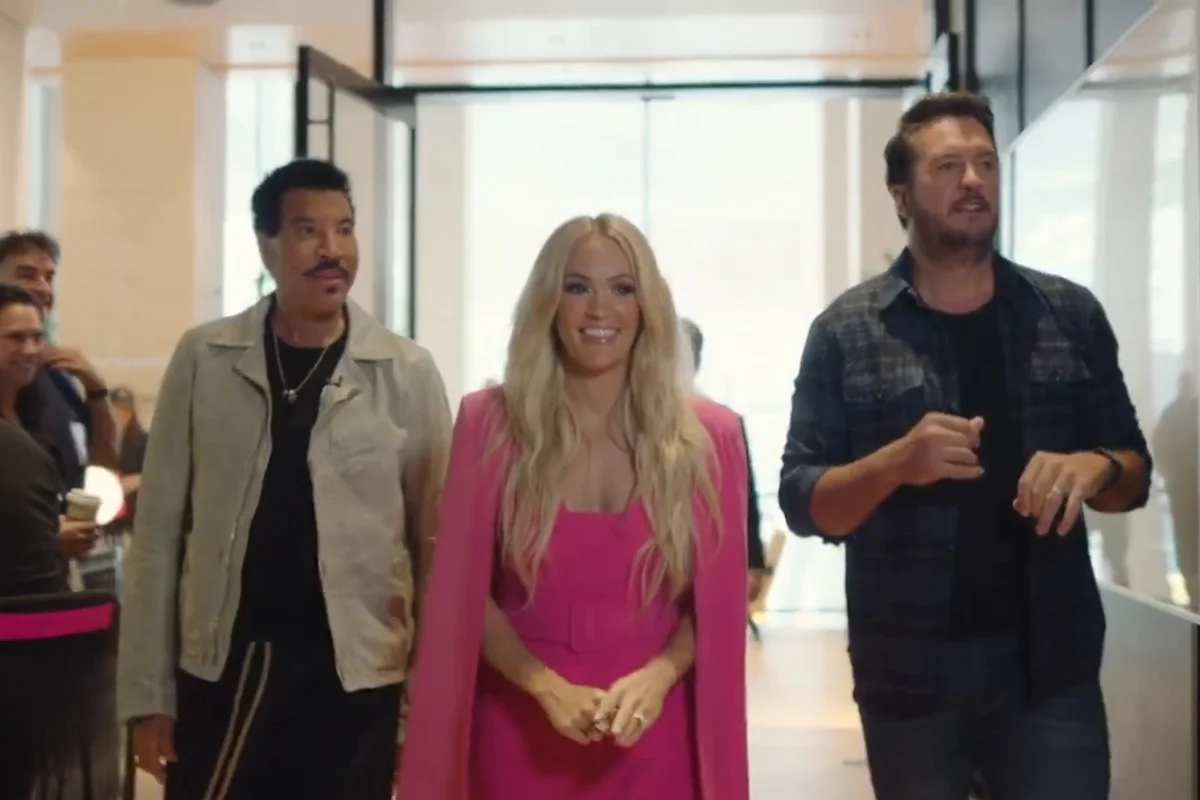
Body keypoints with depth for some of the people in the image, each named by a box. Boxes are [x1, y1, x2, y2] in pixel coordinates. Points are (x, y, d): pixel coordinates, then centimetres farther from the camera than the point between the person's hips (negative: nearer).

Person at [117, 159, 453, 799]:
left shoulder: (407, 372, -2)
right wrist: (148, 691, 1)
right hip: (217, 675, 1)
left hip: (353, 678, -1)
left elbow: (434, 540, 0)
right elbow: (160, 531, 3)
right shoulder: (203, 359, 0)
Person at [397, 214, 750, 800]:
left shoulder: (706, 437, 1)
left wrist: (658, 676, -14)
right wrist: (547, 687, -14)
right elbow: (464, 594, -2)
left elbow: (715, 599, 3)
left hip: (654, 734, 1)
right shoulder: (491, 424, -2)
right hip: (522, 733, 0)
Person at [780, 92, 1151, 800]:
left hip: (1053, 667, 1)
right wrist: (895, 463, -23)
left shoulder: (1072, 314, 4)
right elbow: (801, 502, -5)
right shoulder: (845, 331, -3)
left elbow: (1136, 470, 9)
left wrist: (1095, 468, -14)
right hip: (911, 675, -1)